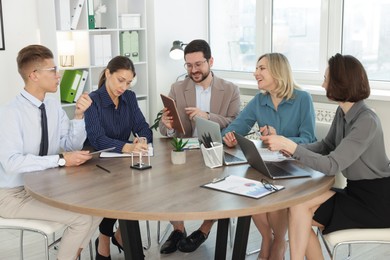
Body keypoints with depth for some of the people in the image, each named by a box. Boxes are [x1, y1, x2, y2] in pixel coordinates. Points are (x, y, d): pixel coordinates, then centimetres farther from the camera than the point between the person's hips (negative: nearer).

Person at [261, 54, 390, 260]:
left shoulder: (367, 121, -23)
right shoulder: (342, 112, 3)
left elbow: (332, 166, -28)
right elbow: (327, 145, 13)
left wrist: (290, 146, -32)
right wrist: (290, 147, -4)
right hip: (357, 190, 8)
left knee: (300, 206, -16)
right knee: (298, 208, -8)